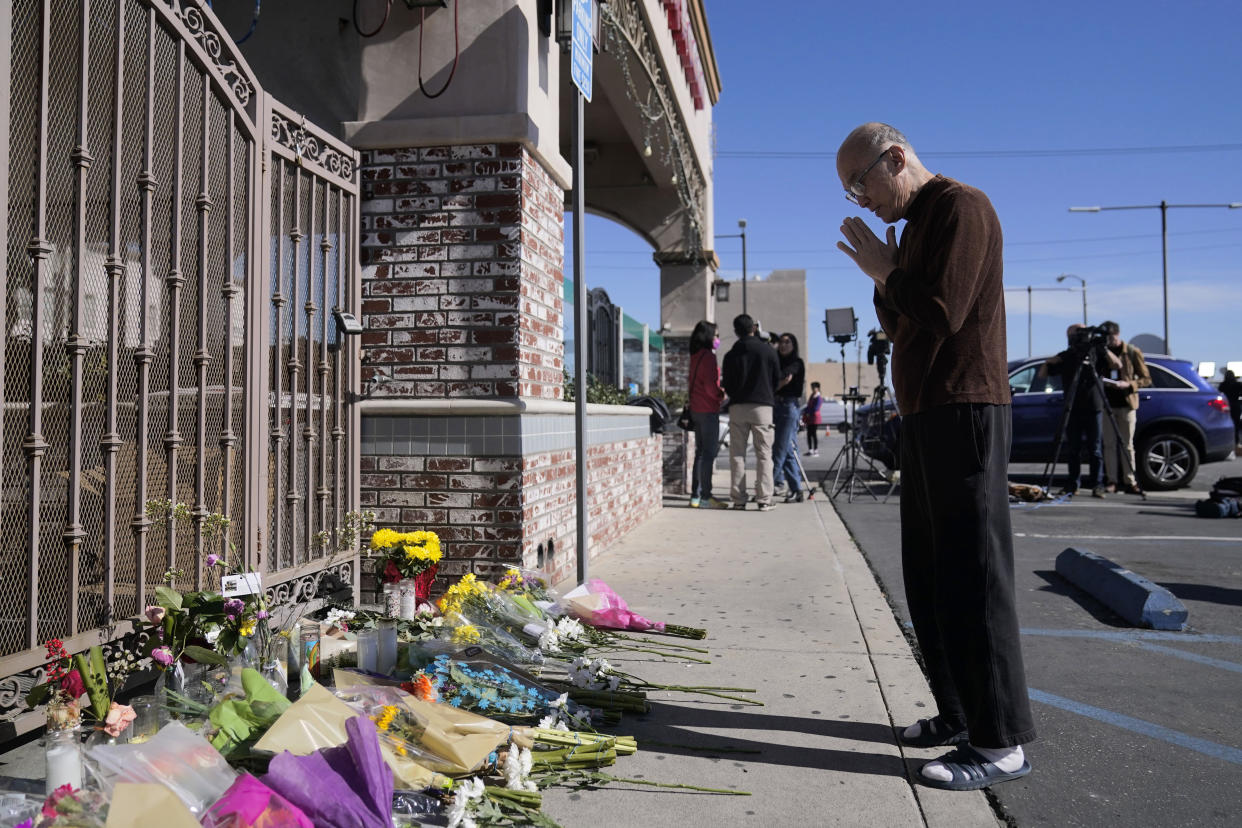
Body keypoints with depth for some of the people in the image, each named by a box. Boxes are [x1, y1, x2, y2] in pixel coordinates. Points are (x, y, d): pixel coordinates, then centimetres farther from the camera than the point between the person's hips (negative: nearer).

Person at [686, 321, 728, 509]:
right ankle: (705, 497, -6)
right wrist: (722, 395, -1)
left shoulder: (696, 356, 14)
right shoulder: (708, 356, -13)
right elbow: (710, 385, -18)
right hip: (708, 409, -9)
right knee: (708, 453, -6)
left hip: (696, 409, 9)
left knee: (701, 452, 12)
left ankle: (695, 496, 14)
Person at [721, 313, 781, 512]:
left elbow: (727, 385, 7)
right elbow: (777, 379, 8)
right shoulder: (768, 351, 1)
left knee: (737, 454, 6)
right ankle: (764, 499, -4)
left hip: (737, 406, 1)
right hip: (762, 406, -1)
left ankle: (738, 499, 4)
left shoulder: (731, 355, 3)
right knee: (764, 454, 1)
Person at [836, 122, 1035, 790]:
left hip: (964, 410, -10)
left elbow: (941, 315, -18)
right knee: (929, 577, 12)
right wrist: (884, 277, 5)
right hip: (923, 415, 10)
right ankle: (961, 713, 22)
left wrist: (885, 272, -5)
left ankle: (1001, 741, -2)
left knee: (971, 576, -9)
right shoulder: (914, 225, 22)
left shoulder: (961, 207, -8)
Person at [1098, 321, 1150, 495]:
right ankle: (1113, 481, 5)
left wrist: (1127, 384, -14)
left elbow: (1146, 379, 2)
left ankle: (1130, 482, 2)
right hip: (1107, 403, 2)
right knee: (1109, 444, 1)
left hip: (1126, 404, -2)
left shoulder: (1133, 353, 1)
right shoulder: (1101, 352, 8)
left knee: (1127, 445, -1)